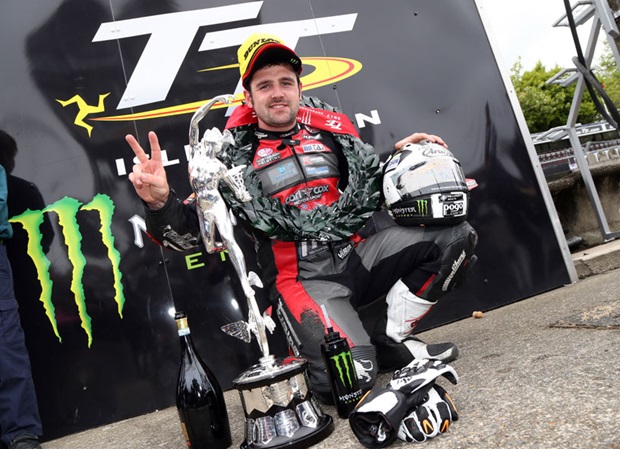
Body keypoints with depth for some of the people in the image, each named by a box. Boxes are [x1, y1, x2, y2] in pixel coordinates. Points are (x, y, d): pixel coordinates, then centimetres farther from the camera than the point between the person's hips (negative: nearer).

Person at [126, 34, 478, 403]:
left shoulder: (331, 126, 13)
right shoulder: (233, 155, 2)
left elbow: (373, 186, 26)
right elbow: (186, 230, -1)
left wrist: (401, 155, 9)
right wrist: (159, 201, -21)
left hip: (361, 252, 5)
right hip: (305, 279, -5)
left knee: (455, 236, -9)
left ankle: (389, 335, -1)